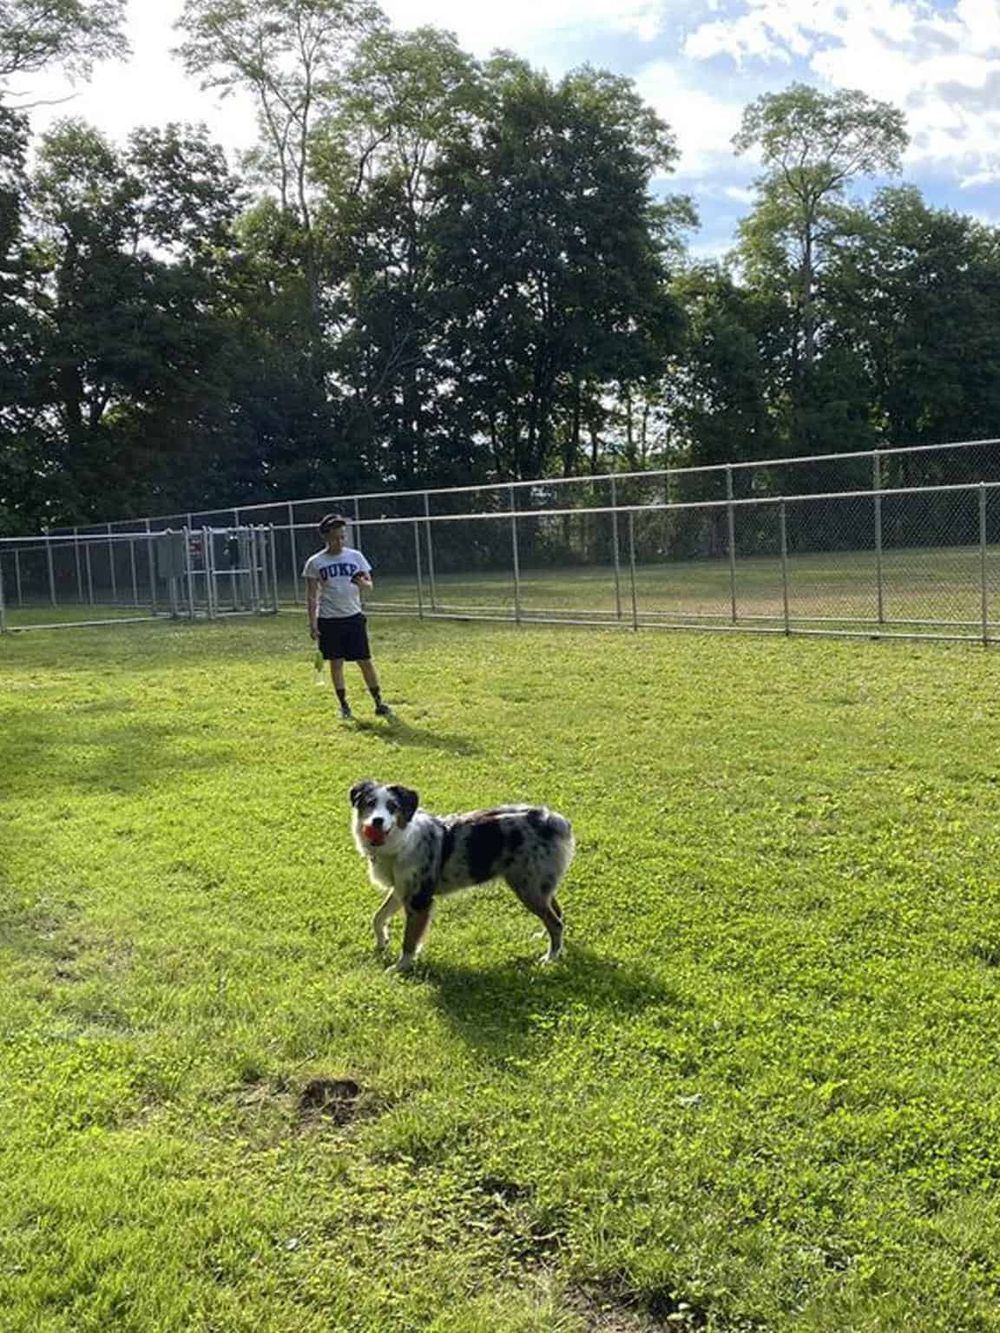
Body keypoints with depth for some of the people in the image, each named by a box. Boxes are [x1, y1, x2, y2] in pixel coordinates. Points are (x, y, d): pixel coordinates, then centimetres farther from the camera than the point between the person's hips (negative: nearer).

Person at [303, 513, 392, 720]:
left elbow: (370, 585, 5)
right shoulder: (315, 563, 0)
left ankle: (379, 703, 8)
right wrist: (312, 623, -4)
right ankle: (344, 705, 14)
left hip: (354, 617, 1)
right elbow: (311, 596, 2)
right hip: (329, 620, -1)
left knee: (365, 660, 0)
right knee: (336, 662, 4)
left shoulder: (355, 556, 3)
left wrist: (362, 583, -18)